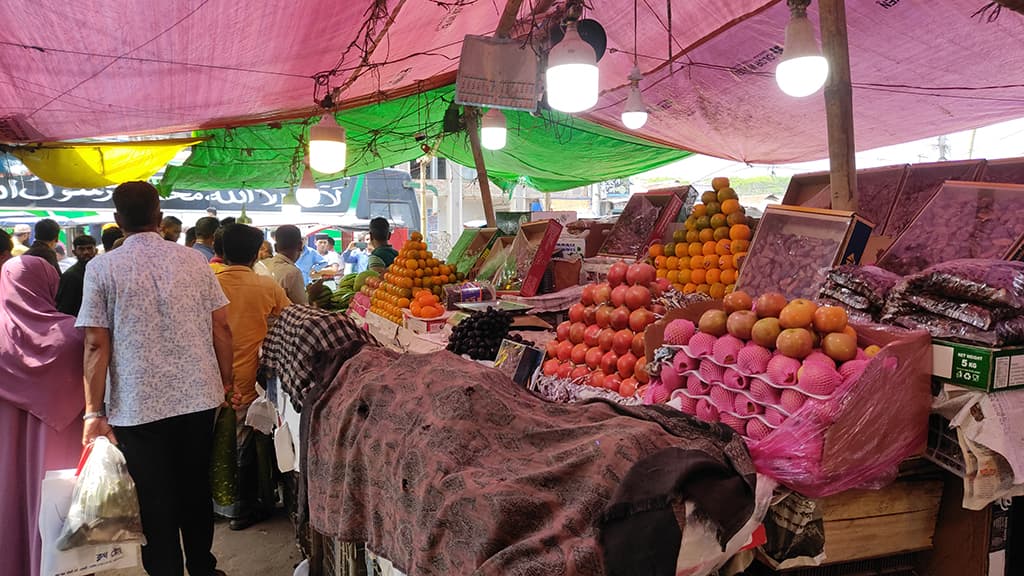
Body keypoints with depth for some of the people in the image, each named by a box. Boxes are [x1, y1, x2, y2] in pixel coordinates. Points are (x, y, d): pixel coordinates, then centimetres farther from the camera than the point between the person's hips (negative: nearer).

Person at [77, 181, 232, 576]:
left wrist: (94, 412, -3)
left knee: (156, 503, 9)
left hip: (139, 406, -3)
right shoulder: (193, 260, 0)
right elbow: (221, 328, 1)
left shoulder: (102, 268, -6)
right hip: (199, 397, 3)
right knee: (197, 490, 18)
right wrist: (225, 382, 12)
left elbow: (97, 345, -8)